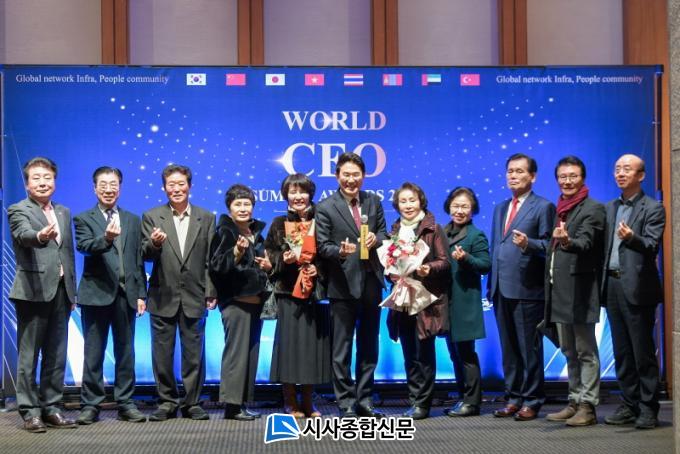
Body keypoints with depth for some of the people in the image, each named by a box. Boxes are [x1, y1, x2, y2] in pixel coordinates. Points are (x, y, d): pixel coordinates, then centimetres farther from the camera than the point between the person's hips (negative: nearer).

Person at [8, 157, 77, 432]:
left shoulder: (64, 213, 17)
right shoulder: (18, 211, -2)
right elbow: (25, 235, -24)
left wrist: (72, 291, 14)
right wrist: (41, 236, -47)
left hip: (61, 291, 6)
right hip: (34, 292, -6)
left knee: (56, 355, 9)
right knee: (29, 355, 0)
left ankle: (51, 408, 16)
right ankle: (30, 412, 5)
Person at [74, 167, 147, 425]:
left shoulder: (133, 221, 14)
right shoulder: (83, 219, 4)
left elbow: (138, 259, 11)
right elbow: (84, 247, -15)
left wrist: (141, 293, 4)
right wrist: (106, 238, -34)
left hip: (126, 294, 3)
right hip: (96, 294, -3)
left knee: (125, 352, 8)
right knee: (93, 353, 3)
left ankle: (125, 404, 15)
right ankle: (90, 405, 9)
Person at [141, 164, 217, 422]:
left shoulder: (206, 219, 7)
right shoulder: (152, 217, 4)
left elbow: (211, 259, 5)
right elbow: (146, 256, -2)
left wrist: (211, 293, -1)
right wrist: (153, 244, -25)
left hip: (194, 298, 0)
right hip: (163, 298, 0)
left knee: (194, 353, 5)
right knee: (163, 354, 6)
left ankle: (192, 403, 15)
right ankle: (167, 403, 17)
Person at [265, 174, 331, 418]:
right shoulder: (279, 223, 6)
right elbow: (269, 254, 5)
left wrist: (318, 268, -9)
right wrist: (283, 259, -13)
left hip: (315, 291, 2)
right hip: (289, 291, -2)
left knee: (313, 343, 2)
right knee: (290, 341, -4)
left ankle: (308, 402, 13)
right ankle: (290, 402, 6)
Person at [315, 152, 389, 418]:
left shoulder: (373, 202, 9)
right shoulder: (325, 208, -5)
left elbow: (383, 232, 15)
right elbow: (322, 246, -7)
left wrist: (376, 239, -8)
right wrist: (340, 251, -27)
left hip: (371, 283, 5)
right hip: (343, 284, -5)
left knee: (369, 346, 13)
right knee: (341, 348, 2)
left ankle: (364, 400, 24)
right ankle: (346, 403, 11)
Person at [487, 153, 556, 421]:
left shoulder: (543, 207, -1)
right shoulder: (500, 209, 20)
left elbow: (548, 245, -6)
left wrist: (528, 243, -25)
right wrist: (491, 284, 16)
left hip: (527, 289, -6)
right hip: (501, 289, 7)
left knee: (529, 348, -1)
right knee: (508, 348, 11)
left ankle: (531, 401, 6)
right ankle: (513, 398, 18)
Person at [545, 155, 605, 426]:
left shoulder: (593, 209, -6)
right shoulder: (557, 209, 17)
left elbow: (585, 242, -22)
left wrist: (567, 242, -41)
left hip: (579, 289, -8)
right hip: (559, 290, 8)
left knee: (585, 351, -3)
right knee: (569, 351, 14)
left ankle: (587, 407, 0)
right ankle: (574, 402, 23)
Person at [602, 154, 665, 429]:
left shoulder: (653, 209, -1)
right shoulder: (610, 208, 17)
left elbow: (651, 245, -13)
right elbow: (603, 246, 13)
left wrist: (632, 237, -32)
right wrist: (602, 283, 4)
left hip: (637, 288, -6)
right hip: (612, 285, 6)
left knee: (643, 351, -2)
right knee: (621, 352, 10)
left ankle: (648, 409, 5)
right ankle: (629, 405, 19)